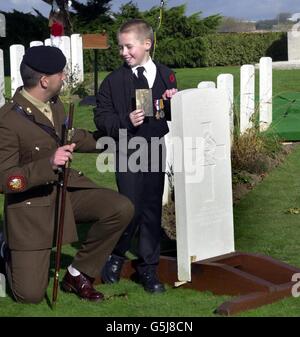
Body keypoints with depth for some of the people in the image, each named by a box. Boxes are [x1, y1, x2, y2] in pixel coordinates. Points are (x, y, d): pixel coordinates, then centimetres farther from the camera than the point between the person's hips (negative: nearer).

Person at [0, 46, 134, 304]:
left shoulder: (54, 103, 1)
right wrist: (48, 164, -36)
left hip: (66, 188, 7)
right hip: (31, 205, -6)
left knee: (122, 208, -18)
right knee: (30, 294, -5)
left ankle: (78, 273, 2)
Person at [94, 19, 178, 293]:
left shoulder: (166, 76, 7)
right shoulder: (114, 81, -1)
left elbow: (175, 114, 13)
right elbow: (102, 117, -2)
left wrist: (173, 101, -8)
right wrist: (126, 121, -18)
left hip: (156, 151, 3)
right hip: (128, 154, -3)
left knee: (153, 210, 7)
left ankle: (148, 268, 18)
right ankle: (116, 257, 20)